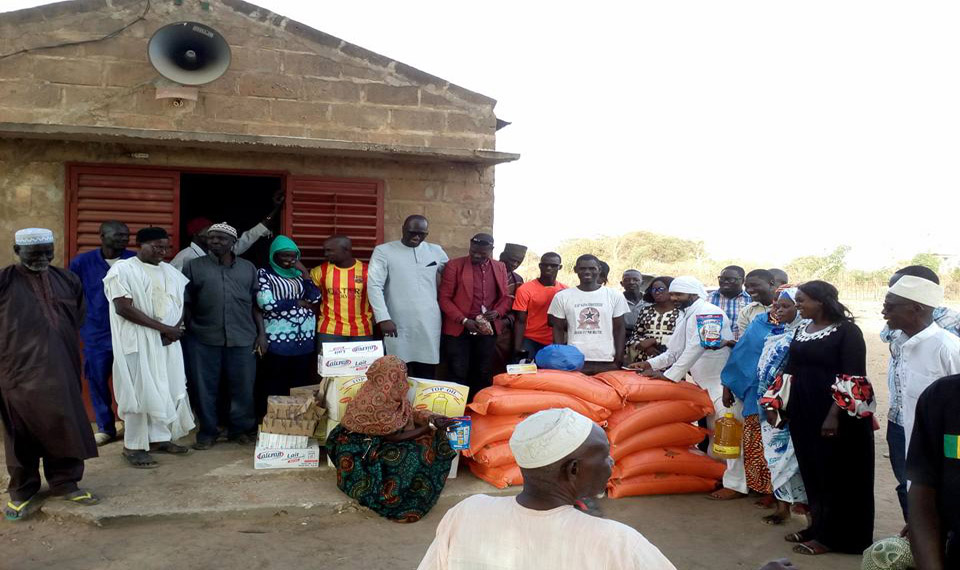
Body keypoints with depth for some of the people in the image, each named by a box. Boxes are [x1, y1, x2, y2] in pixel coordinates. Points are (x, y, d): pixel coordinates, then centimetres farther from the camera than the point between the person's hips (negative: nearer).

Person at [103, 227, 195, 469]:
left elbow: (185, 301, 14)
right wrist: (163, 327, -16)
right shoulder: (122, 270, -8)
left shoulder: (170, 271, 13)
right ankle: (133, 447, 6)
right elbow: (123, 308, -16)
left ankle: (160, 437, 21)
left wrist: (176, 327, -6)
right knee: (139, 392, -3)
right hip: (138, 342, -6)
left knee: (168, 389, 9)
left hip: (169, 342, 7)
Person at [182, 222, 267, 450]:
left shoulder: (248, 268, 11)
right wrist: (187, 332, -2)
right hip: (204, 339, -1)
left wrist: (261, 333, 5)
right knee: (206, 388, 7)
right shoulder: (193, 267, 5)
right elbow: (185, 304, 4)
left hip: (243, 338, 1)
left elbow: (256, 304, 11)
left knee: (243, 387, 7)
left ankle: (241, 428, 22)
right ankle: (207, 432, 20)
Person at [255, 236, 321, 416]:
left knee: (301, 384, 7)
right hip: (278, 338, -5)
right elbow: (266, 302, -14)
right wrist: (297, 303, -4)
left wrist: (304, 273, -2)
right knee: (275, 387, -2)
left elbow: (315, 297, 6)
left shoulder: (298, 273, 14)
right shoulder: (264, 274, 0)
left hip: (305, 337, 5)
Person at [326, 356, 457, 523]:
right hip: (357, 452, -8)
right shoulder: (373, 403, -30)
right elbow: (394, 437, -23)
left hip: (376, 442, 8)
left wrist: (430, 418, -13)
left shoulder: (386, 392, -7)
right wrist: (431, 427, -20)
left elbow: (409, 411, 6)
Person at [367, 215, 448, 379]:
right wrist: (383, 318, -17)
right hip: (398, 326, -3)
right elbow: (374, 286, -7)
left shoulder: (436, 251, 10)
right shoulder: (383, 251, -1)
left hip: (429, 326, 3)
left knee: (427, 378, 7)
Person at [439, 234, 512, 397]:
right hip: (459, 330, -3)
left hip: (488, 329, 4)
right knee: (458, 375, -2)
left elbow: (506, 297, 14)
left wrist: (497, 312, -8)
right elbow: (444, 298, -5)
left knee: (483, 374, 8)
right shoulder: (454, 266, -3)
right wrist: (464, 321, -16)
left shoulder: (500, 268, 9)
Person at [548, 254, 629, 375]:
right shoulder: (562, 297, 4)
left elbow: (618, 329, 7)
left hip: (607, 362, 0)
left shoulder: (615, 296, 5)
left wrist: (619, 360, 0)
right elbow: (558, 329, 8)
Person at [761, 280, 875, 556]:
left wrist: (835, 415, -24)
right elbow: (790, 371, 15)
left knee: (836, 474, 3)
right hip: (803, 413, 7)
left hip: (836, 415, -7)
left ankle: (833, 536, 12)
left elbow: (852, 378, -17)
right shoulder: (802, 329, 10)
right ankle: (818, 526, 25)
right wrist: (775, 406, 10)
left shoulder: (847, 330, -11)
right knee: (812, 471, 13)